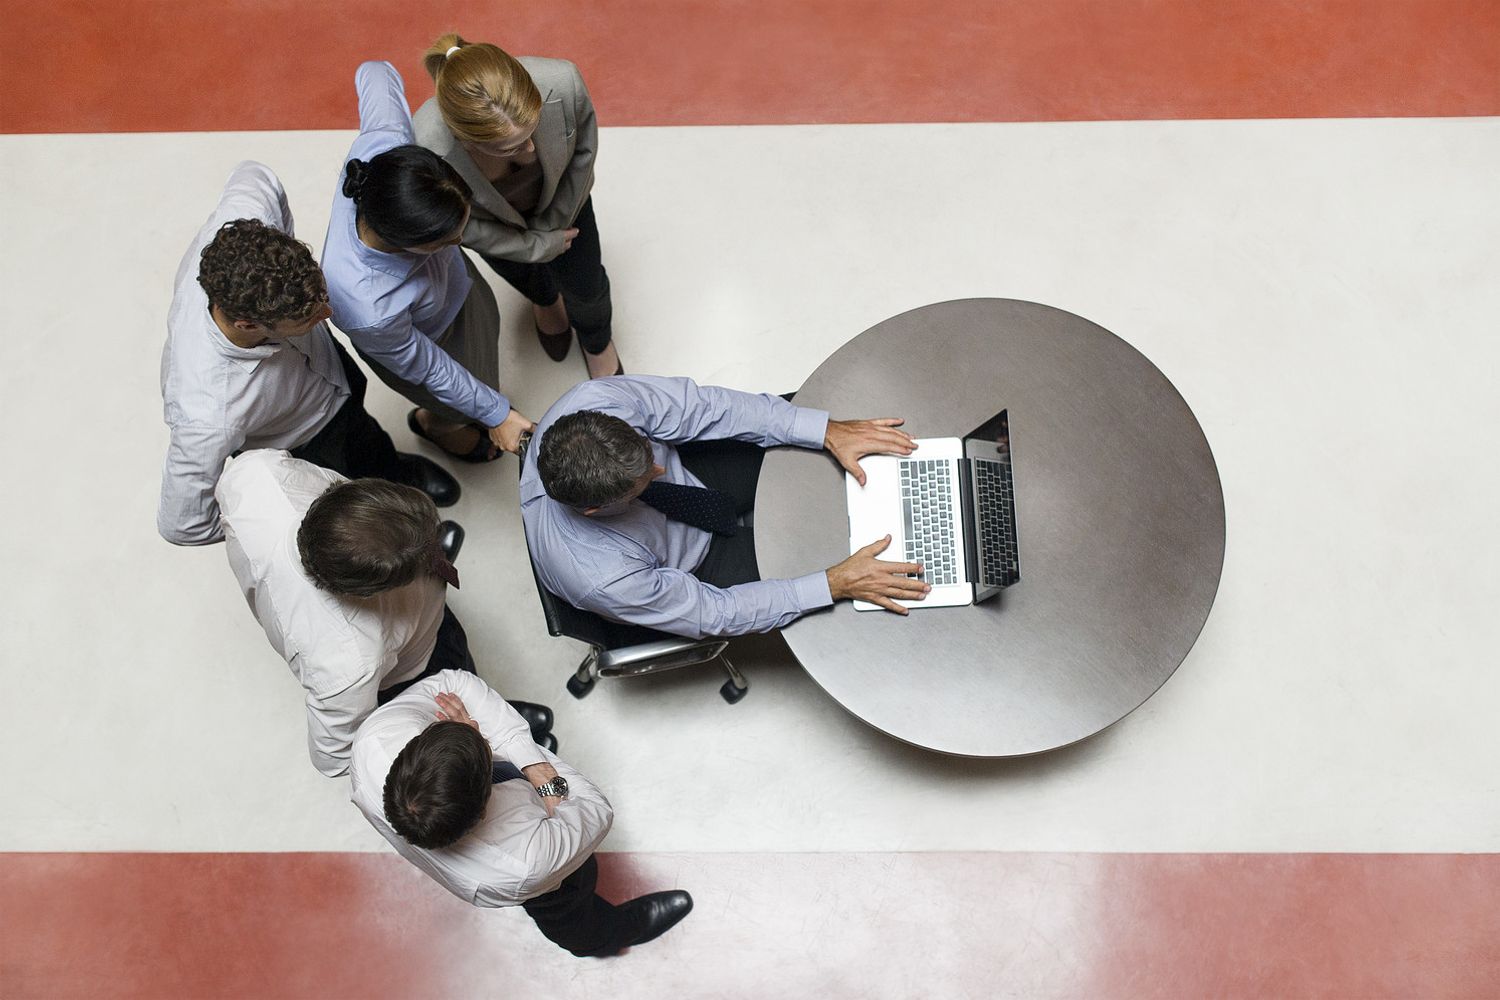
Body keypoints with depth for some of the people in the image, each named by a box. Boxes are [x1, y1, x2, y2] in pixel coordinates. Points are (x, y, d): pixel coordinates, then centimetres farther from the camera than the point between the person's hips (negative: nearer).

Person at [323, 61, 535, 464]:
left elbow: (375, 73, -17)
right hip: (415, 341, -5)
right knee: (459, 410, 26)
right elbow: (425, 367, -29)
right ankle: (433, 423, 66)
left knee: (486, 325, 36)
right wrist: (495, 414, -14)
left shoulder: (383, 146, -41)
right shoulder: (367, 309, -51)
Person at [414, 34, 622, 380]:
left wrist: (552, 222, -9)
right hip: (492, 215, 0)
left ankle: (596, 338, 60)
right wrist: (539, 245, -13)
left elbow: (583, 148, -19)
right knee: (525, 273, 32)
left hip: (560, 194, 1)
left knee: (584, 285, 23)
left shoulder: (562, 84, -44)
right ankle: (545, 299, 71)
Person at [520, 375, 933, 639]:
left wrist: (829, 431, -26)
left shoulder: (596, 400, -35)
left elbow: (699, 406, -24)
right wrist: (835, 584, -27)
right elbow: (714, 612, -26)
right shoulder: (602, 580, -41)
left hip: (687, 482, 5)